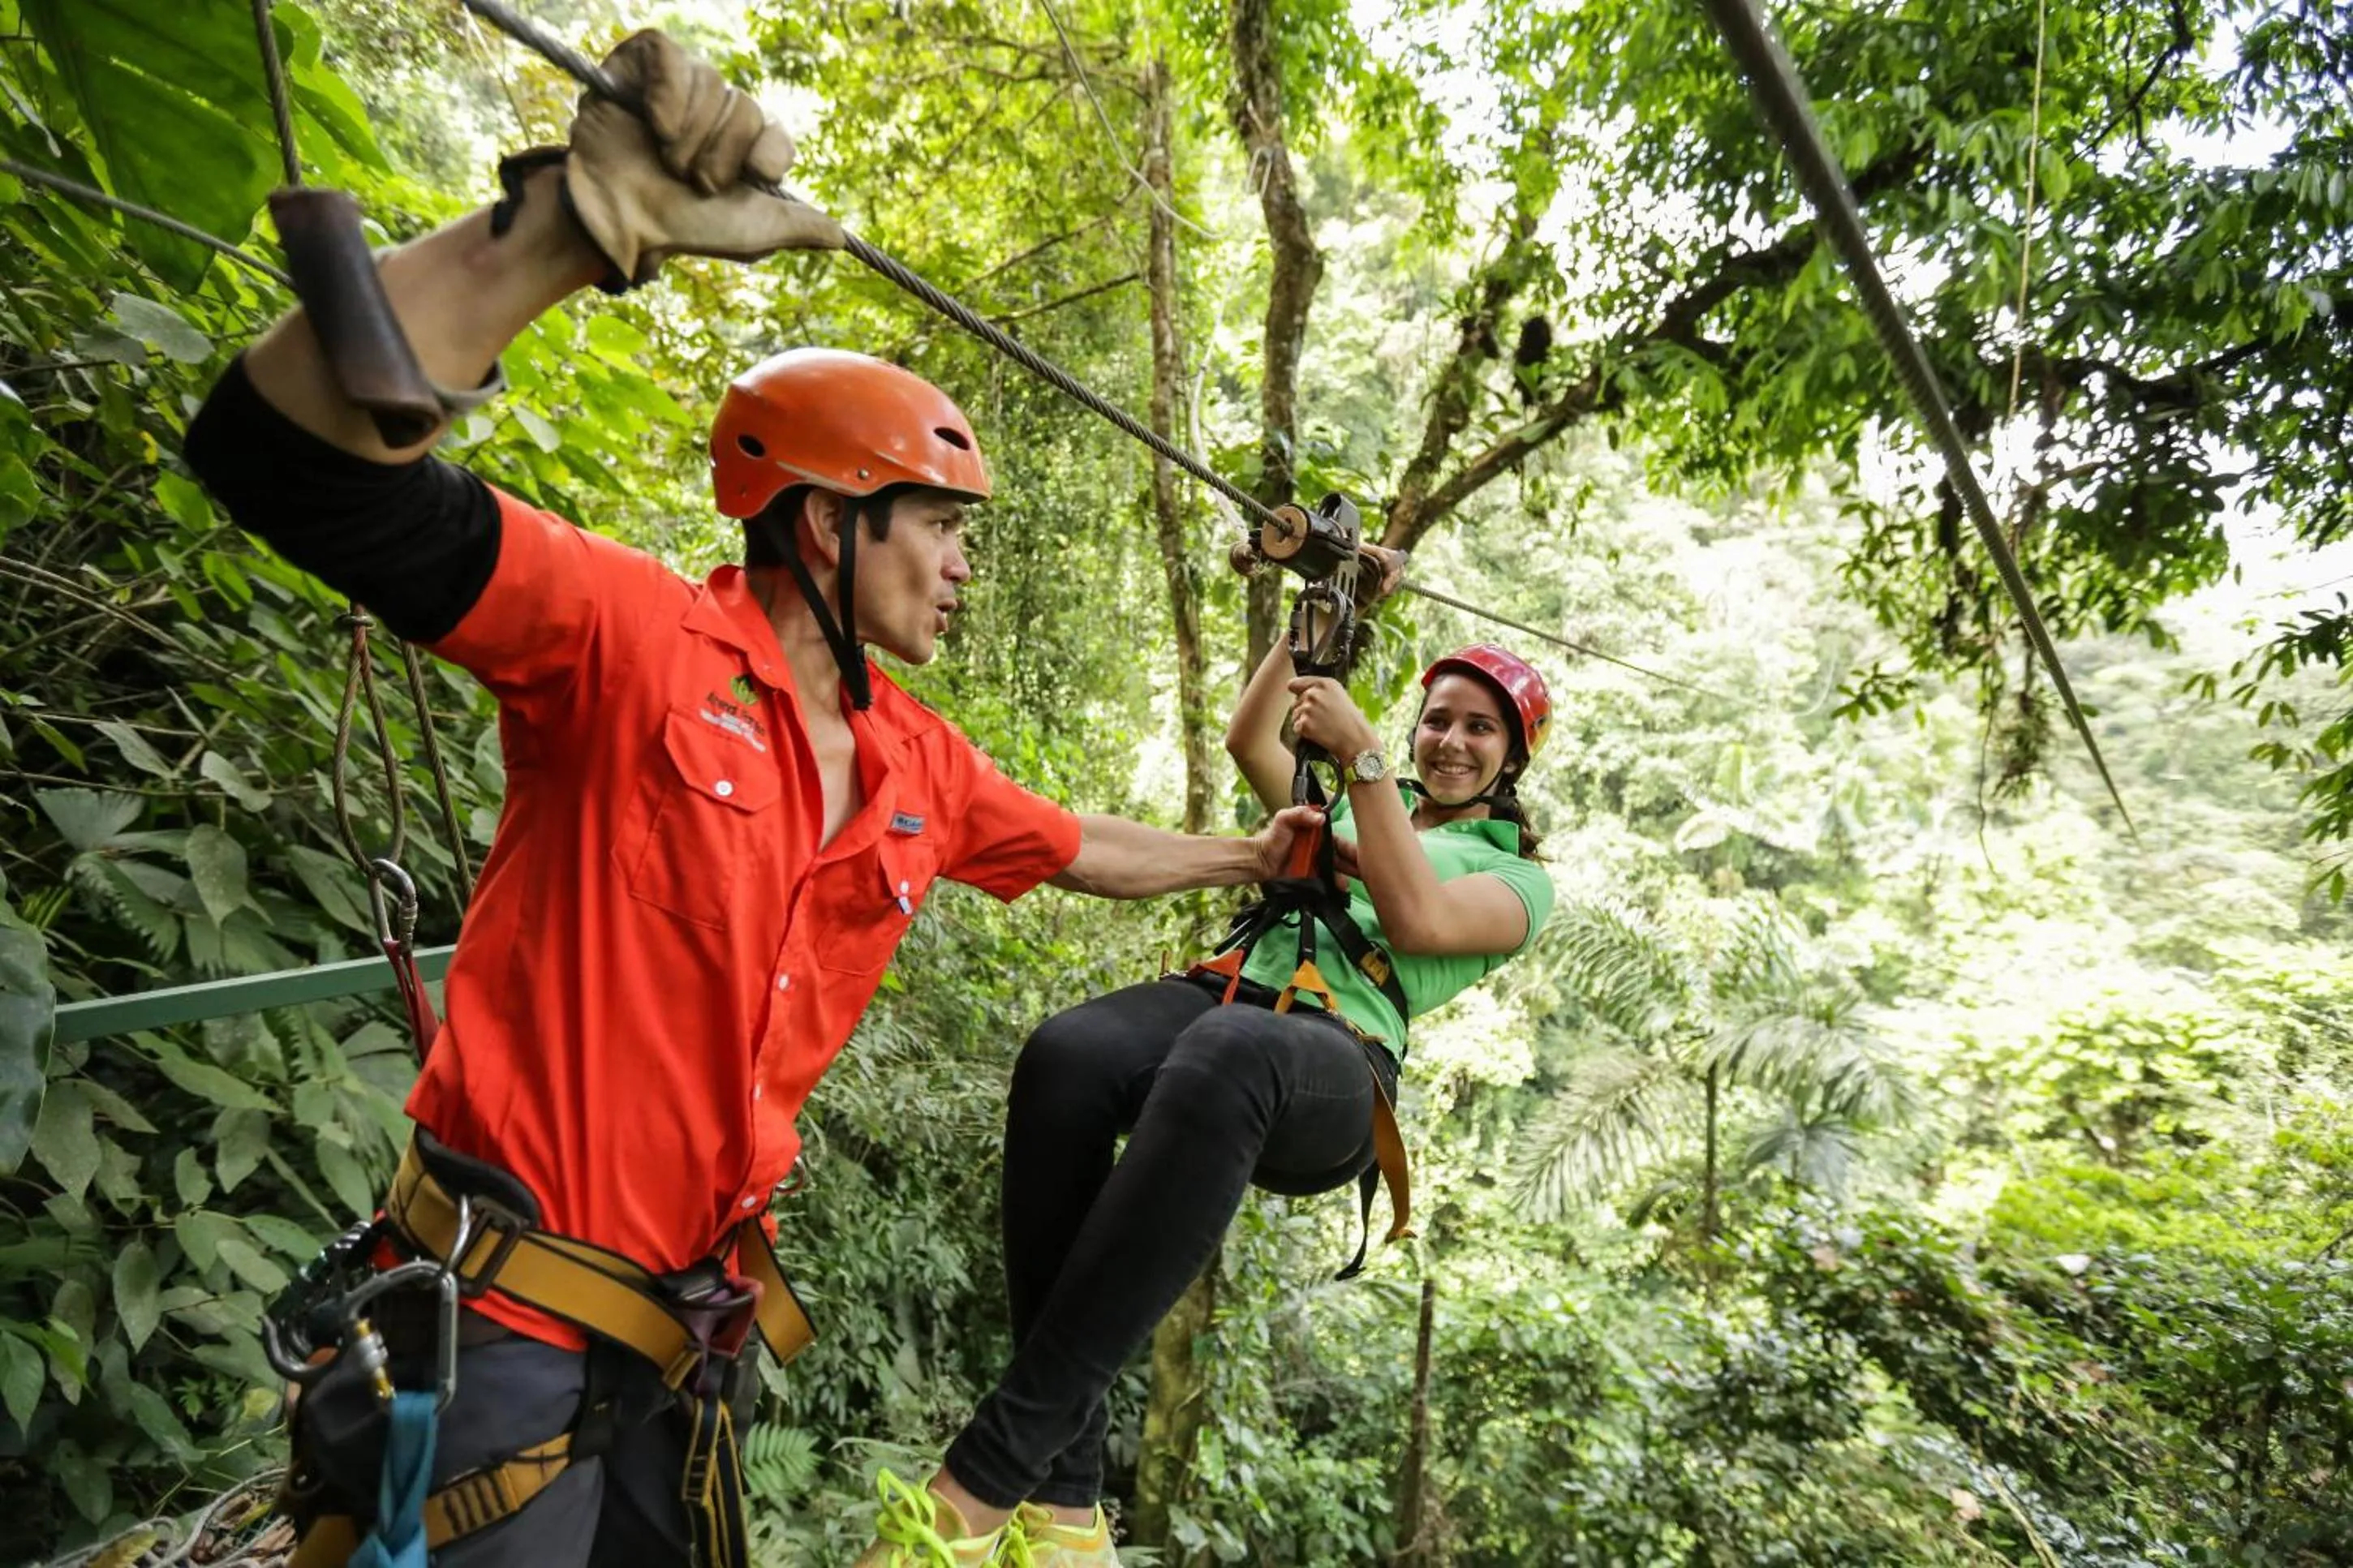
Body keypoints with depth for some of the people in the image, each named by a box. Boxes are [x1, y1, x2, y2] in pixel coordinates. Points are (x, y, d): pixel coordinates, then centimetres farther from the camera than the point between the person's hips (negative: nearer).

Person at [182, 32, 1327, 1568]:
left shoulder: (922, 767, 3)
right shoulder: (637, 640, -17)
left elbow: (1083, 849, 19)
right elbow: (291, 451, -29)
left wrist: (1254, 855, 30)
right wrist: (568, 221, -39)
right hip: (497, 1333, -6)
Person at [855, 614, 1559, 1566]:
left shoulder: (1522, 877, 18)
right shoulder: (1355, 808, 33)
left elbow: (1417, 922, -2)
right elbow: (1249, 738, 26)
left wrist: (1359, 750, -3)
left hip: (1337, 1068, -4)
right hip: (1231, 994, 5)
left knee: (1224, 1059, -42)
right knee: (1065, 1059, -33)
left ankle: (981, 1487, -39)